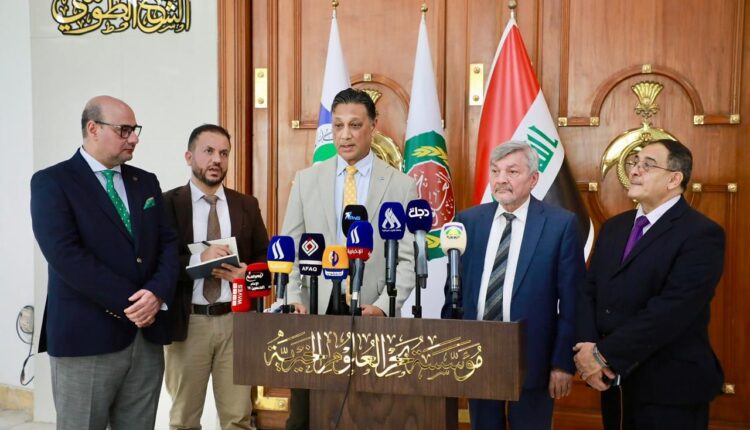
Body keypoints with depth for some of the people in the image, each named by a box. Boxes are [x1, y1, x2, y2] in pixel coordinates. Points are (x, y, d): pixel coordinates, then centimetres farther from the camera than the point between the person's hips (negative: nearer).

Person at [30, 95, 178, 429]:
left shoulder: (146, 182, 13)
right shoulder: (52, 182, -4)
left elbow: (168, 243, 7)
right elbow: (66, 255, -15)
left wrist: (157, 293, -12)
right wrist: (129, 303, -16)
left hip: (146, 334, 5)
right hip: (87, 336, -5)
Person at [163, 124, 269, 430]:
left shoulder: (247, 205, 7)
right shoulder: (167, 204, -2)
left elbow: (266, 260, 9)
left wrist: (247, 273, -11)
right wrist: (198, 260, -21)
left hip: (236, 321, 2)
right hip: (187, 322, -1)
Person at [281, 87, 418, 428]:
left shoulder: (401, 186, 1)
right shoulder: (306, 180, 7)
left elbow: (408, 259, -2)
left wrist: (383, 307, -14)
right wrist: (293, 299, -6)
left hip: (371, 316, -1)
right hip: (313, 314, 2)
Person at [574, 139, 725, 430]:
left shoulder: (701, 234, -13)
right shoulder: (613, 228, 10)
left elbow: (671, 310, -23)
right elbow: (590, 292, 5)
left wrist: (605, 354, -20)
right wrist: (588, 349, -12)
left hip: (670, 389, -6)